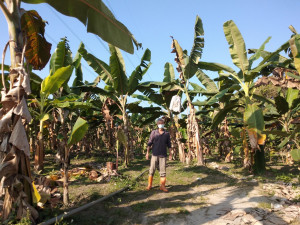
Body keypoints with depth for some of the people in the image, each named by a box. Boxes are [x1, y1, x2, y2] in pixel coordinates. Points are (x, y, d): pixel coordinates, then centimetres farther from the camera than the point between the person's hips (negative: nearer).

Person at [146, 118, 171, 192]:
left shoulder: (167, 134, 7)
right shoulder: (153, 132, 2)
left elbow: (168, 144, 12)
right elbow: (149, 143, 3)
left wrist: (170, 152, 3)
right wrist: (147, 152, -2)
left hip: (163, 155, 1)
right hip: (154, 154, -1)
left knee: (163, 170, 0)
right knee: (152, 170, 3)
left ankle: (162, 186, 8)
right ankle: (149, 185, 15)